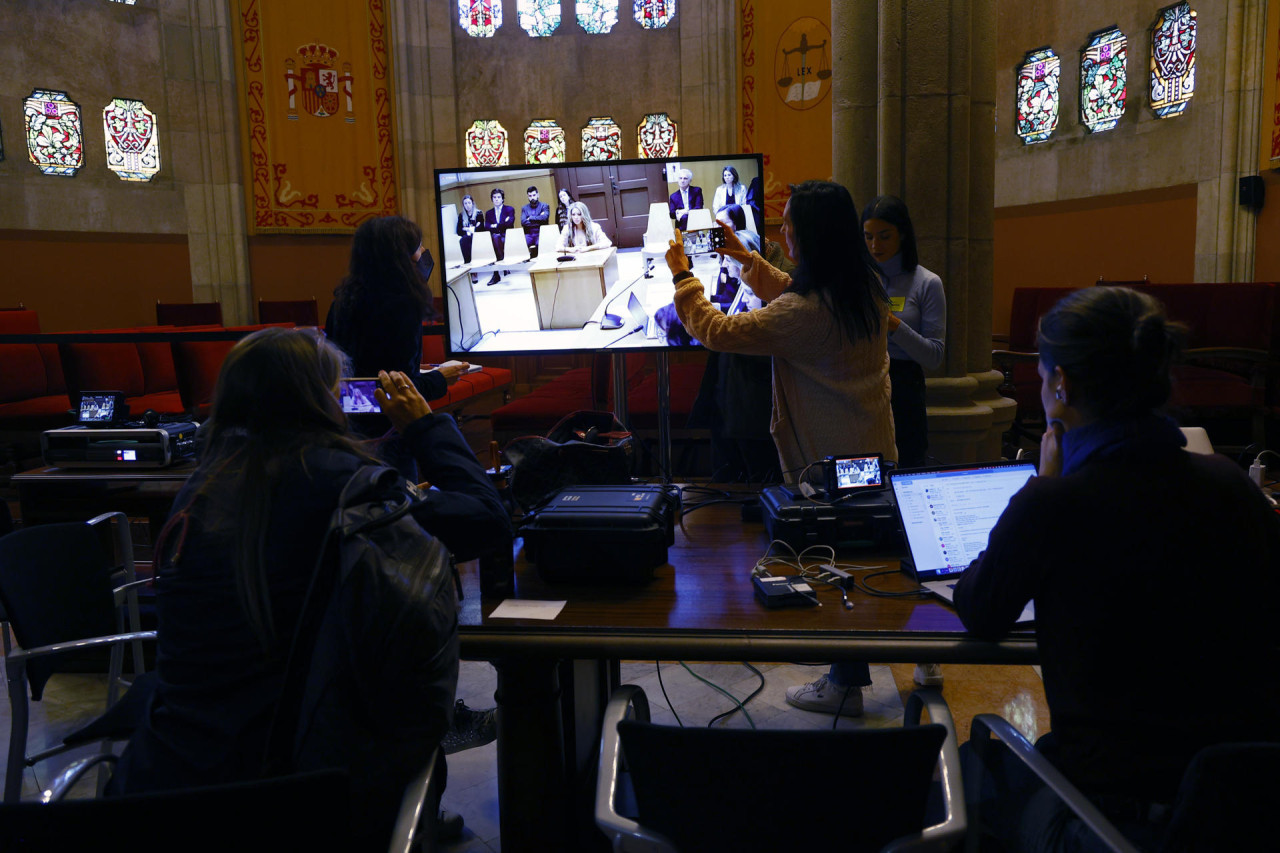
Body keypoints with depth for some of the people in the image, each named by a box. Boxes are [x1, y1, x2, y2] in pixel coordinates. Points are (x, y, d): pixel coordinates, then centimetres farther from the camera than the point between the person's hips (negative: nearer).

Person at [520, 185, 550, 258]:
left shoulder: (544, 206, 11)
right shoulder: (524, 208, 18)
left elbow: (545, 217, -9)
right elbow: (523, 222, 1)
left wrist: (530, 218, -2)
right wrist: (538, 220, -4)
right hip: (529, 235, 2)